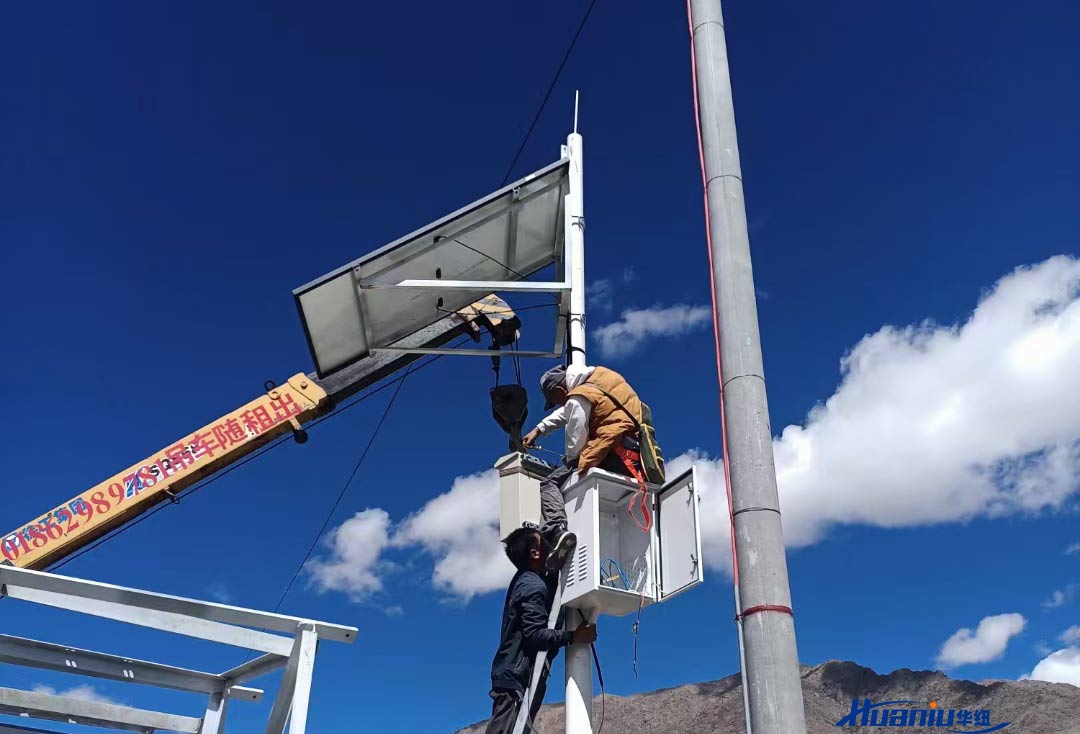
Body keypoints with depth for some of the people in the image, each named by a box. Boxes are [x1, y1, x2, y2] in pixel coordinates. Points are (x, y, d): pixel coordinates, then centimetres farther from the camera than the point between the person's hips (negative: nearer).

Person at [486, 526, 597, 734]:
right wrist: (572, 637, -20)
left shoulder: (525, 580, 16)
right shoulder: (534, 586, -15)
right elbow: (534, 635, -23)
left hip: (514, 675, 11)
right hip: (517, 678, -11)